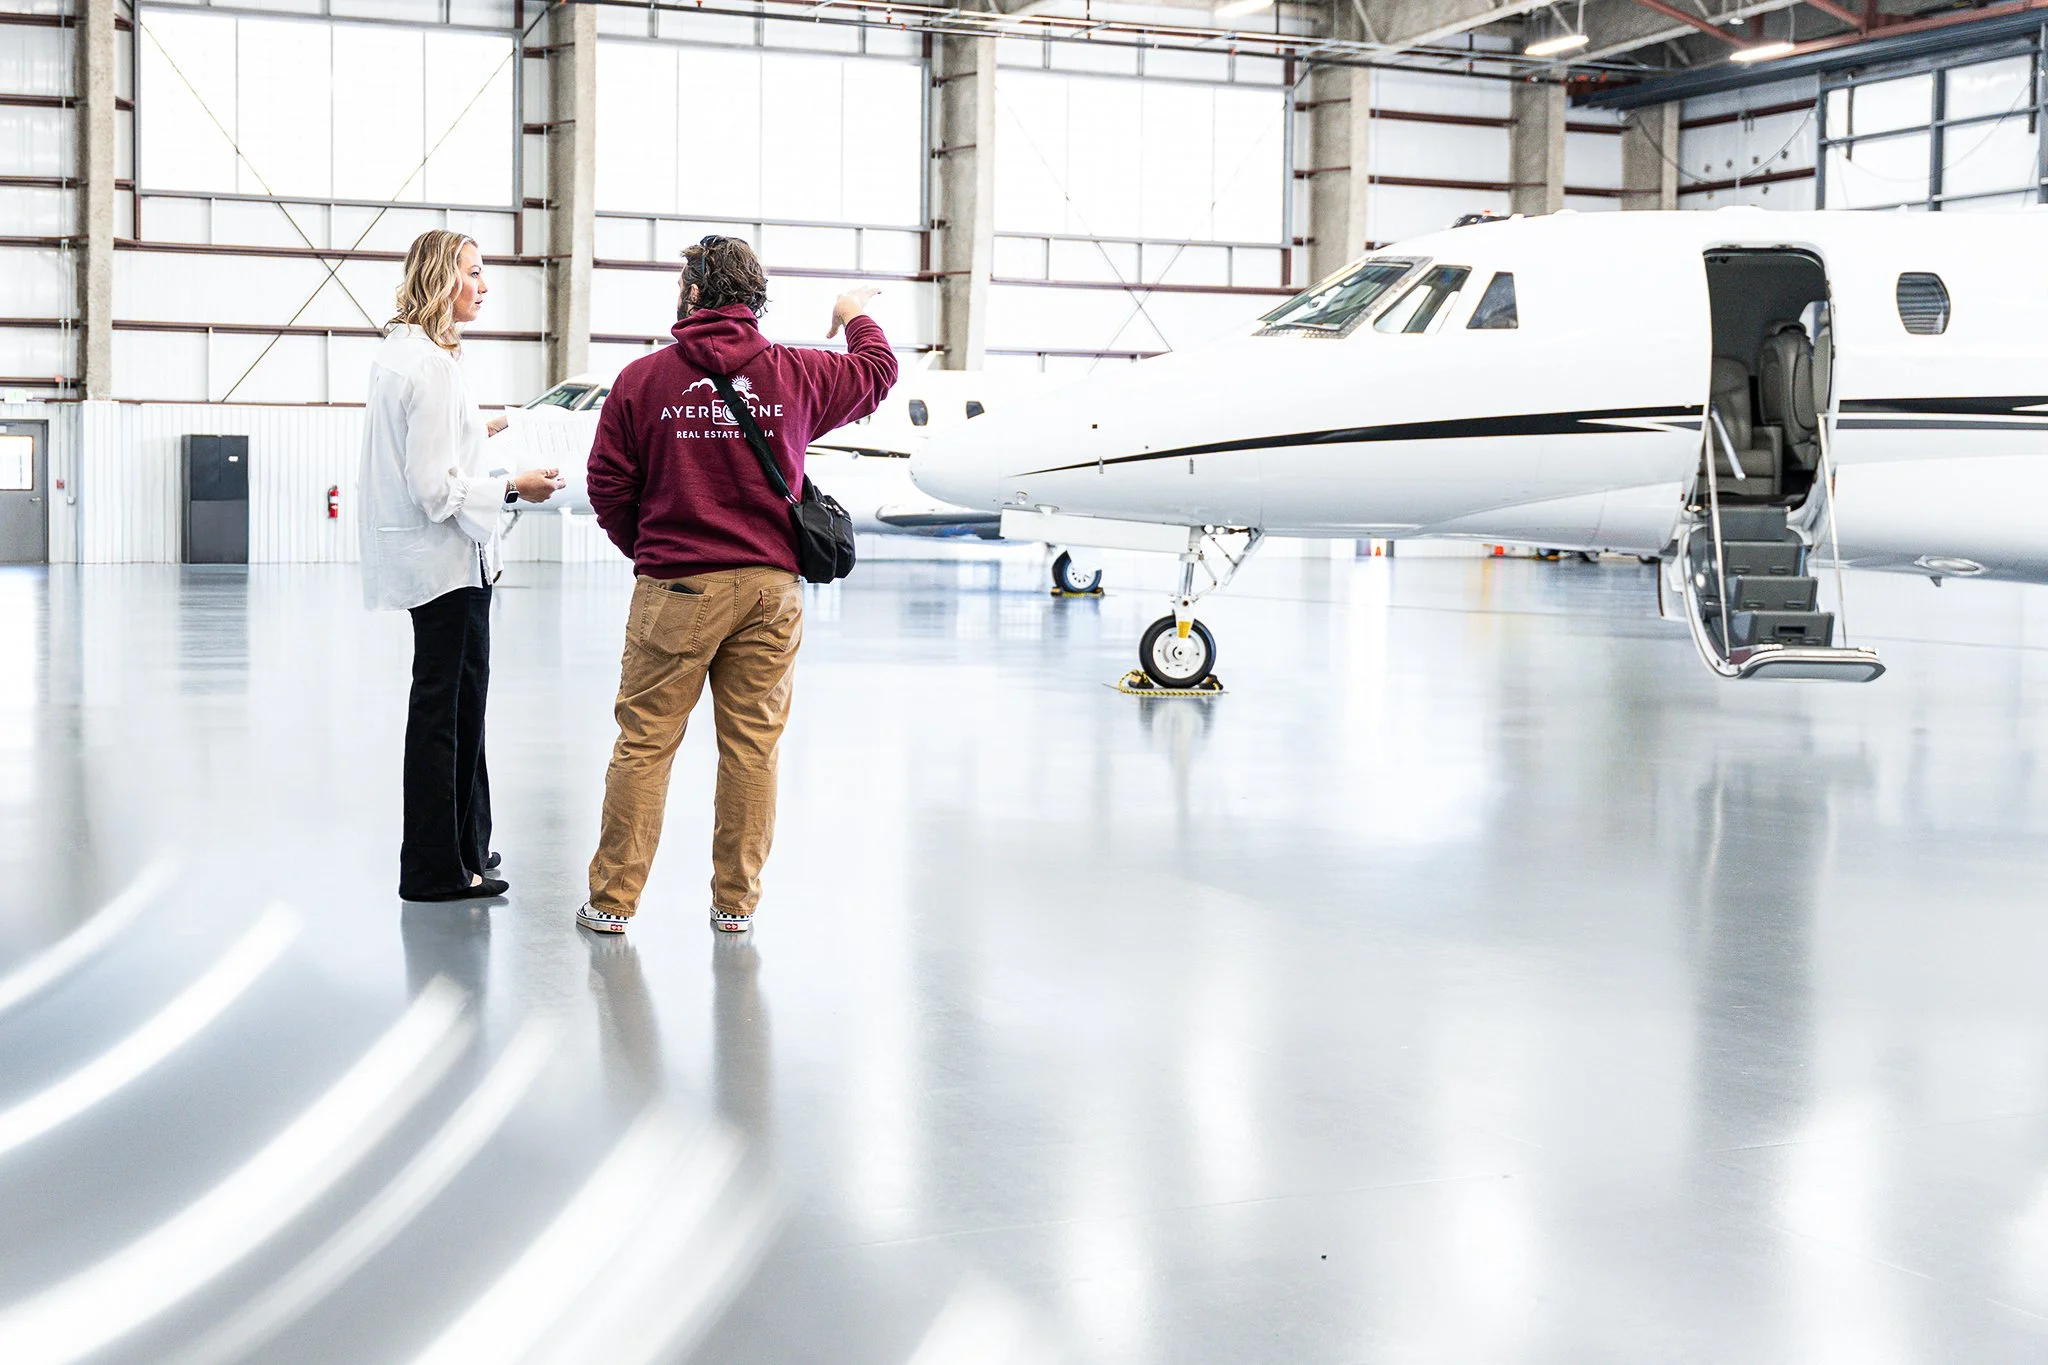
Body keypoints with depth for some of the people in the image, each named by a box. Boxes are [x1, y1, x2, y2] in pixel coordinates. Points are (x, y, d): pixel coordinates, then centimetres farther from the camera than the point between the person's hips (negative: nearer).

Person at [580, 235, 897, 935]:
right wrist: (857, 317, 44)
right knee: (754, 745, 8)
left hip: (675, 589, -2)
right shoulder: (798, 374, 3)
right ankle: (736, 900, 15)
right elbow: (878, 371, 22)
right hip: (772, 586, 2)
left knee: (644, 744, 5)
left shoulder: (641, 378, -4)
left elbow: (608, 488, 0)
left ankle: (612, 898, 10)